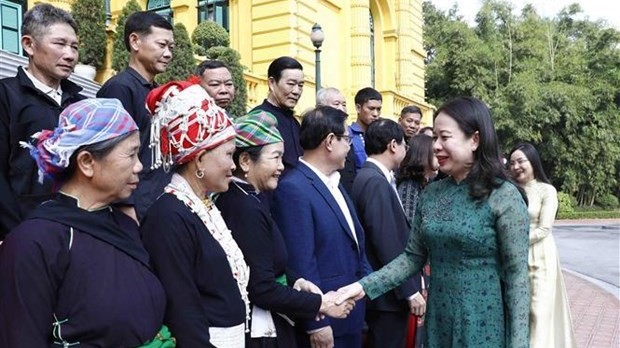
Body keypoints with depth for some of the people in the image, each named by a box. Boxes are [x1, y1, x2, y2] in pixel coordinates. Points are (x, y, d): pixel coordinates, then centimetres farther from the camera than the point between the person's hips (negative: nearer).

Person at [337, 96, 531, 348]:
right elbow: (413, 256, 5)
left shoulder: (504, 196, -12)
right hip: (437, 322, 5)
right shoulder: (430, 194, 3)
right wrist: (365, 286, -6)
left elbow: (517, 275, -12)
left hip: (483, 326, -5)